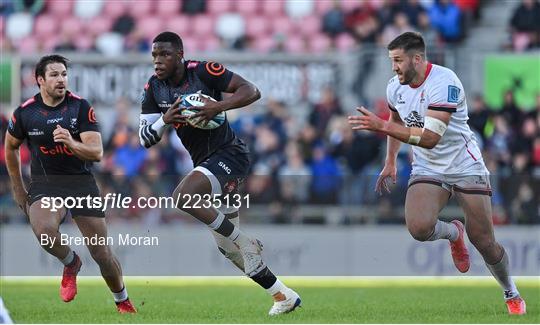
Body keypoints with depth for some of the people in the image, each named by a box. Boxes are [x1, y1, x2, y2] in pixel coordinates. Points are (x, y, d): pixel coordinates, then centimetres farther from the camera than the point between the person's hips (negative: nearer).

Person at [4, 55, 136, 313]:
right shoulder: (25, 113, -4)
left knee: (102, 255, 0)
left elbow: (96, 152, -15)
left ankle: (122, 301, 27)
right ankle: (70, 263, -2)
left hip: (81, 182, 0)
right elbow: (10, 146, 15)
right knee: (44, 230, -34)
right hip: (44, 183, 0)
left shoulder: (81, 107, -8)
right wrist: (18, 188, 18)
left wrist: (72, 143, -35)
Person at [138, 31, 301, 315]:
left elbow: (252, 92, -16)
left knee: (182, 197, -31)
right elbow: (145, 139, -1)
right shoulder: (153, 89, 1)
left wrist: (219, 106, -31)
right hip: (204, 162, 8)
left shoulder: (203, 71, -15)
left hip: (229, 154, -8)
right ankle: (284, 296, 23)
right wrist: (164, 120, -21)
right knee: (227, 246, 11)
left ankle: (245, 242, -15)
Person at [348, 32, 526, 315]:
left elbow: (430, 138, -33)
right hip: (427, 171, 5)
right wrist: (390, 162, 20)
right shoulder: (395, 87, -1)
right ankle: (453, 233, 10)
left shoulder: (444, 82, -24)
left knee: (484, 243, -3)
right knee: (418, 227, -25)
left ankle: (512, 294, 25)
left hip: (466, 168, -5)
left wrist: (382, 126, -35)